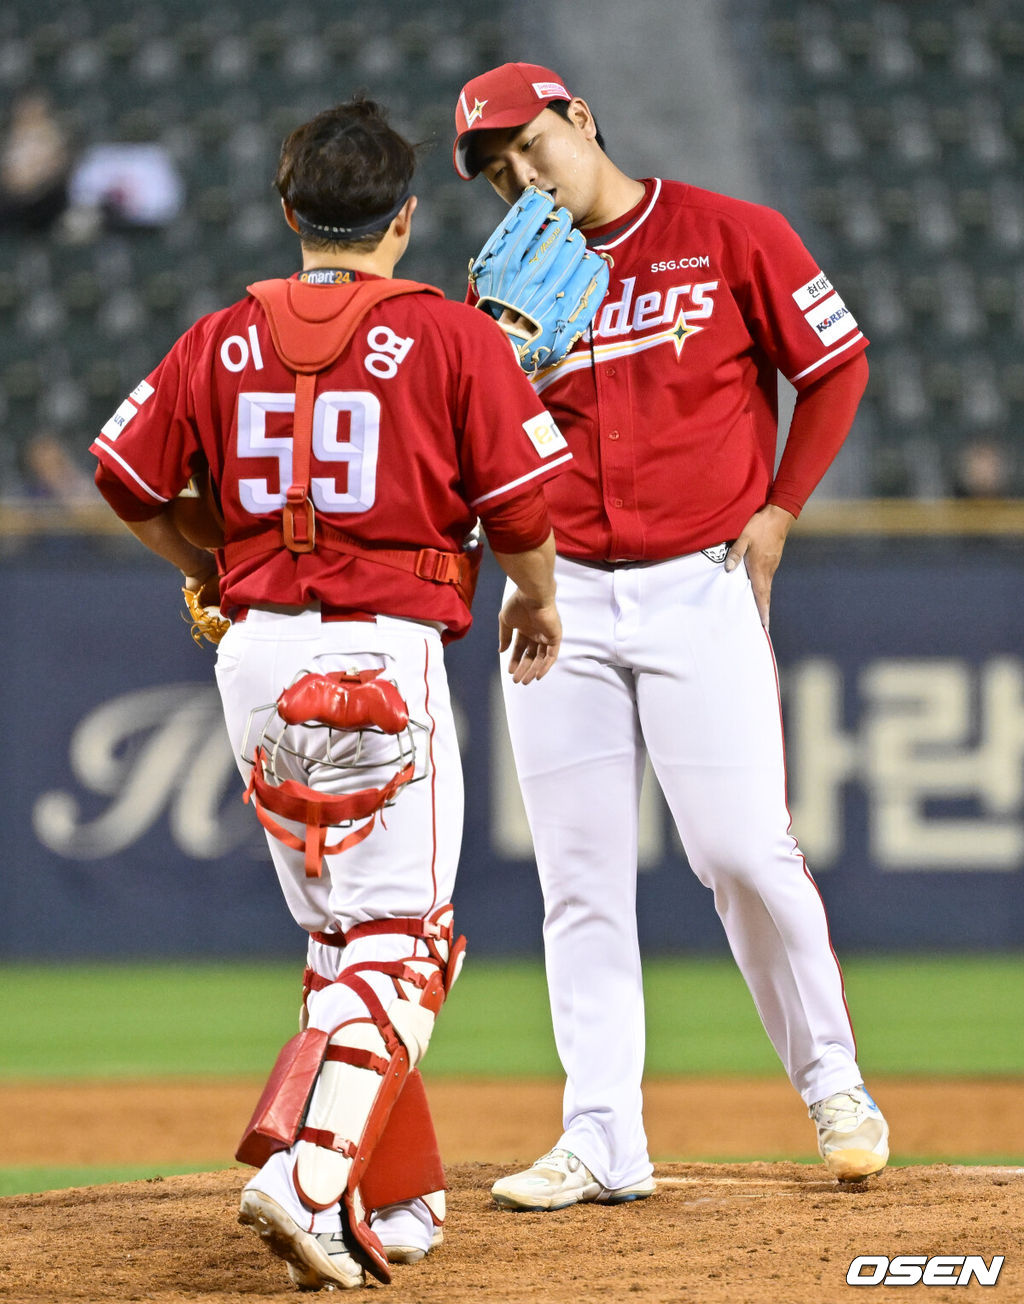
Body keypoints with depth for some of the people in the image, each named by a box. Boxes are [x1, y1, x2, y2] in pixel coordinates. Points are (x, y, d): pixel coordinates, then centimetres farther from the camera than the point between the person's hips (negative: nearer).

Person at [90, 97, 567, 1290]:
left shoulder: (223, 341, 7)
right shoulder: (450, 336, -4)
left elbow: (126, 477, 8)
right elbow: (520, 505, -4)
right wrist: (537, 602, 16)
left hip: (255, 655, 5)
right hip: (387, 647, -5)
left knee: (344, 938, 17)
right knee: (398, 944, -4)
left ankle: (394, 1201, 16)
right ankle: (305, 1174, -22)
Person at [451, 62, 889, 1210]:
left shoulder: (731, 236, 0)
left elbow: (836, 364, 5)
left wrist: (777, 513, 0)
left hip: (700, 587, -3)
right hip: (561, 596, 4)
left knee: (743, 850, -9)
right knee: (579, 878, 1)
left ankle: (831, 1083, 10)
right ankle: (601, 1141, 4)